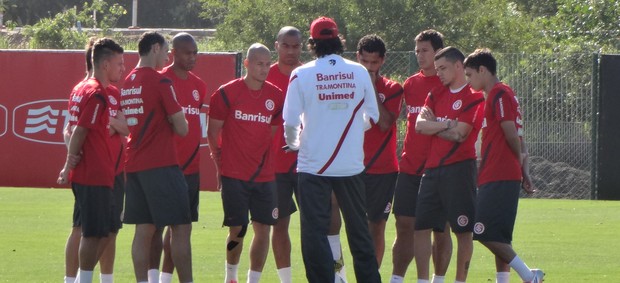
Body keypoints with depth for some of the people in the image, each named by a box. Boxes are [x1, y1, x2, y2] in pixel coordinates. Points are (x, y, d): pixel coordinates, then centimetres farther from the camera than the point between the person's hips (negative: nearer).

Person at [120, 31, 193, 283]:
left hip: (133, 166, 7)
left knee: (144, 230, 7)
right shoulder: (160, 82, -10)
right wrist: (173, 122, 12)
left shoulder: (127, 83, 11)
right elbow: (181, 128, -10)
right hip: (161, 166, -7)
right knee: (181, 228, -3)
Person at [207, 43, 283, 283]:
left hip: (264, 176, 3)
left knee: (263, 229, -1)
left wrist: (264, 161, 12)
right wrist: (220, 165, 3)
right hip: (234, 176, -3)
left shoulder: (276, 97, 5)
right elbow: (212, 132, 2)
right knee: (237, 230, -2)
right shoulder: (226, 94, -5)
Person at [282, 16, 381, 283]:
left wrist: (294, 144, 14)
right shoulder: (359, 72, 1)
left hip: (313, 165, -3)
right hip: (351, 165, 3)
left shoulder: (302, 74, -7)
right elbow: (373, 116, 10)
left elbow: (290, 121, -7)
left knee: (315, 231, 1)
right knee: (359, 230, 14)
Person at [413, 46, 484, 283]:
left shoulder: (474, 97, -5)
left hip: (459, 168, -7)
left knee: (463, 229, -3)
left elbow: (459, 135, -14)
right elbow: (419, 125, 4)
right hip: (432, 168, 7)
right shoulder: (436, 95, 16)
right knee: (421, 226, 5)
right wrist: (446, 125, -8)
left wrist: (433, 125, -1)